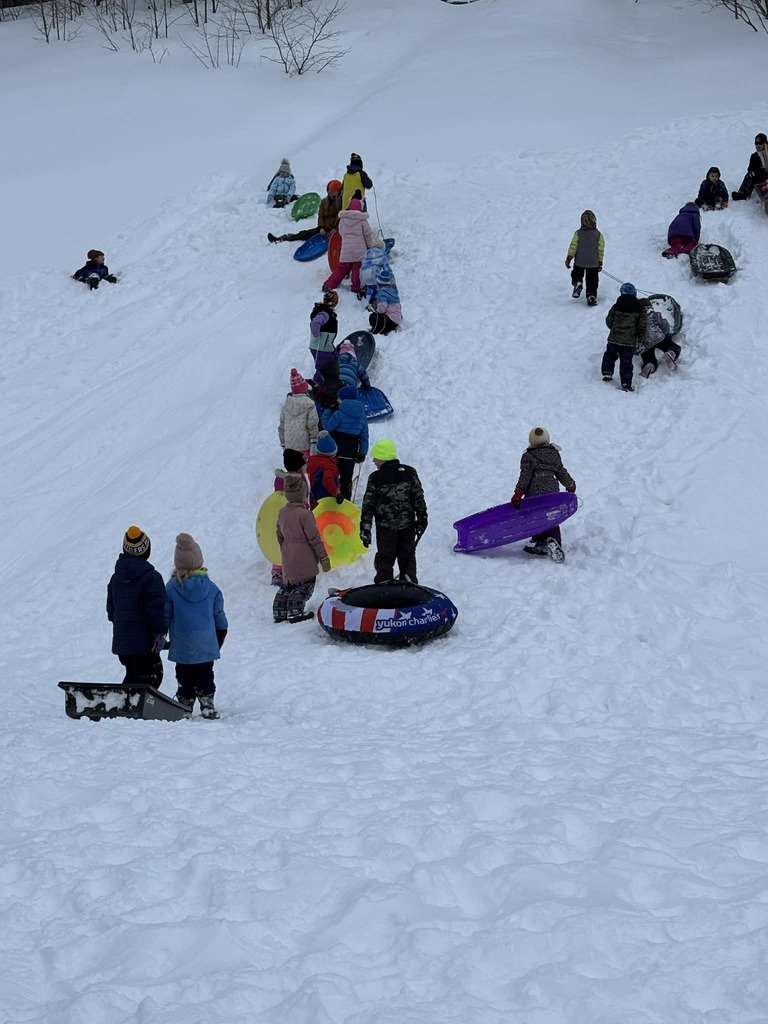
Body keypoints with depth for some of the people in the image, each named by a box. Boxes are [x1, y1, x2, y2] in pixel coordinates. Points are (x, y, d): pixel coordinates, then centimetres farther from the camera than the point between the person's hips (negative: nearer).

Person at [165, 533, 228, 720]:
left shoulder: (171, 587, -7)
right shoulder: (210, 586, -2)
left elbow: (165, 614, -1)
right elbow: (219, 614, 4)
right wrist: (221, 633, 17)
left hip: (182, 645, -1)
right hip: (206, 643, 1)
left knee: (184, 677, 7)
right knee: (205, 674, 10)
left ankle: (185, 706, 7)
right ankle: (207, 705, 7)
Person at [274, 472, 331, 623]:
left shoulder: (282, 512, 5)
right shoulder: (304, 514, -18)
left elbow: (280, 535, 15)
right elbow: (314, 538, -15)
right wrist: (324, 557, -8)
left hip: (288, 559, 8)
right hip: (304, 560, -8)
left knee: (288, 584, 17)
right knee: (305, 586, 0)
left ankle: (279, 613, 17)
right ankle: (295, 612, -7)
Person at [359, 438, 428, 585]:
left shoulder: (375, 478, -9)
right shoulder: (409, 473, -1)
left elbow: (368, 506, -7)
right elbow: (419, 498, 1)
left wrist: (365, 528, -3)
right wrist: (422, 518, 10)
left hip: (385, 527, -3)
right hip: (408, 525, 3)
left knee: (384, 559, 6)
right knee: (407, 556, 15)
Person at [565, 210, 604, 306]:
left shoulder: (578, 233, -10)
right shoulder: (598, 235, -7)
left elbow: (573, 246, -9)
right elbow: (601, 250, -2)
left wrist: (568, 258, -1)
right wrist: (600, 262, 9)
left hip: (579, 262, 0)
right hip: (593, 263, 0)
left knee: (577, 276, 22)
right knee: (592, 282, 10)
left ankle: (577, 283, -6)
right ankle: (591, 297, 4)